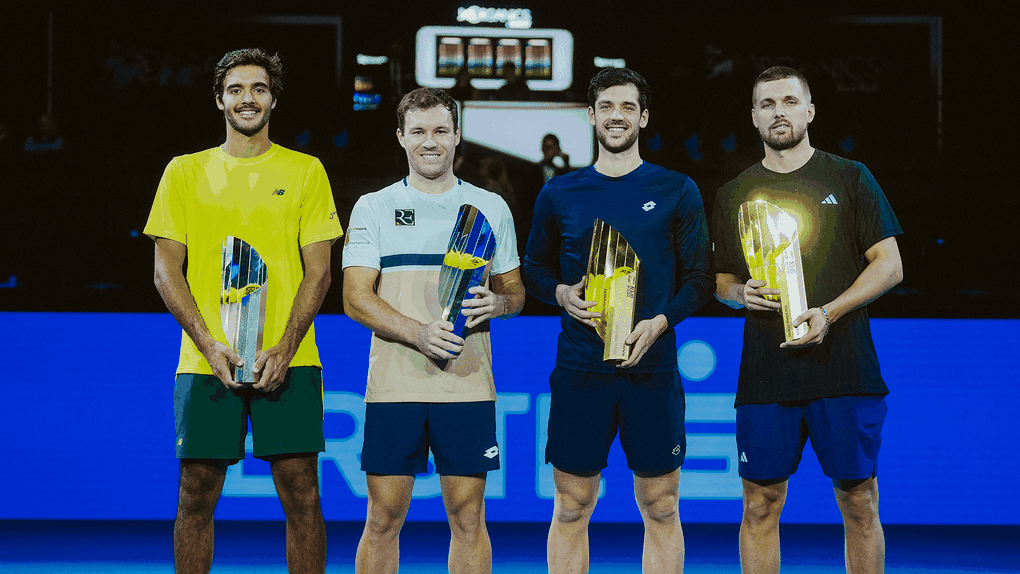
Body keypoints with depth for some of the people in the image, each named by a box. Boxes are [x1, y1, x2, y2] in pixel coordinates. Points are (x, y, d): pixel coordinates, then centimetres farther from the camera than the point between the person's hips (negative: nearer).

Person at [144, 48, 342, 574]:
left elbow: (318, 271, 4)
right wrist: (209, 345, -9)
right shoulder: (185, 172, 10)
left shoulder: (305, 171, 9)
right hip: (205, 361, 1)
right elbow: (166, 270, 5)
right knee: (197, 496, 2)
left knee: (301, 495, -1)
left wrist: (284, 349, -10)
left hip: (288, 361, 0)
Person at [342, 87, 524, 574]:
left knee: (468, 517, 2)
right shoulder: (373, 209, 6)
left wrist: (496, 303, -9)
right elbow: (356, 298, -1)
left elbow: (515, 290, 16)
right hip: (394, 383, -1)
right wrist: (418, 334, -18)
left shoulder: (490, 208, 11)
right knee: (383, 518, 1)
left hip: (468, 384, 1)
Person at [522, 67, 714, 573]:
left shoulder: (677, 192, 5)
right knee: (571, 508, 3)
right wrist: (561, 295, -4)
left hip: (652, 367, -1)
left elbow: (700, 280, 5)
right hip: (579, 370, 1)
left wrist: (659, 322, -12)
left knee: (660, 509, 3)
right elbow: (533, 268, 17)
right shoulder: (559, 195, 8)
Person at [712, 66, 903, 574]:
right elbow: (721, 284, 19)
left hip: (843, 366, -2)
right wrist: (743, 294, -5)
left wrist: (830, 312, -12)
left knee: (859, 503, 1)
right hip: (764, 374, 2)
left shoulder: (850, 179, 6)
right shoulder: (734, 195, 13)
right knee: (760, 507, 2)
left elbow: (889, 265, 2)